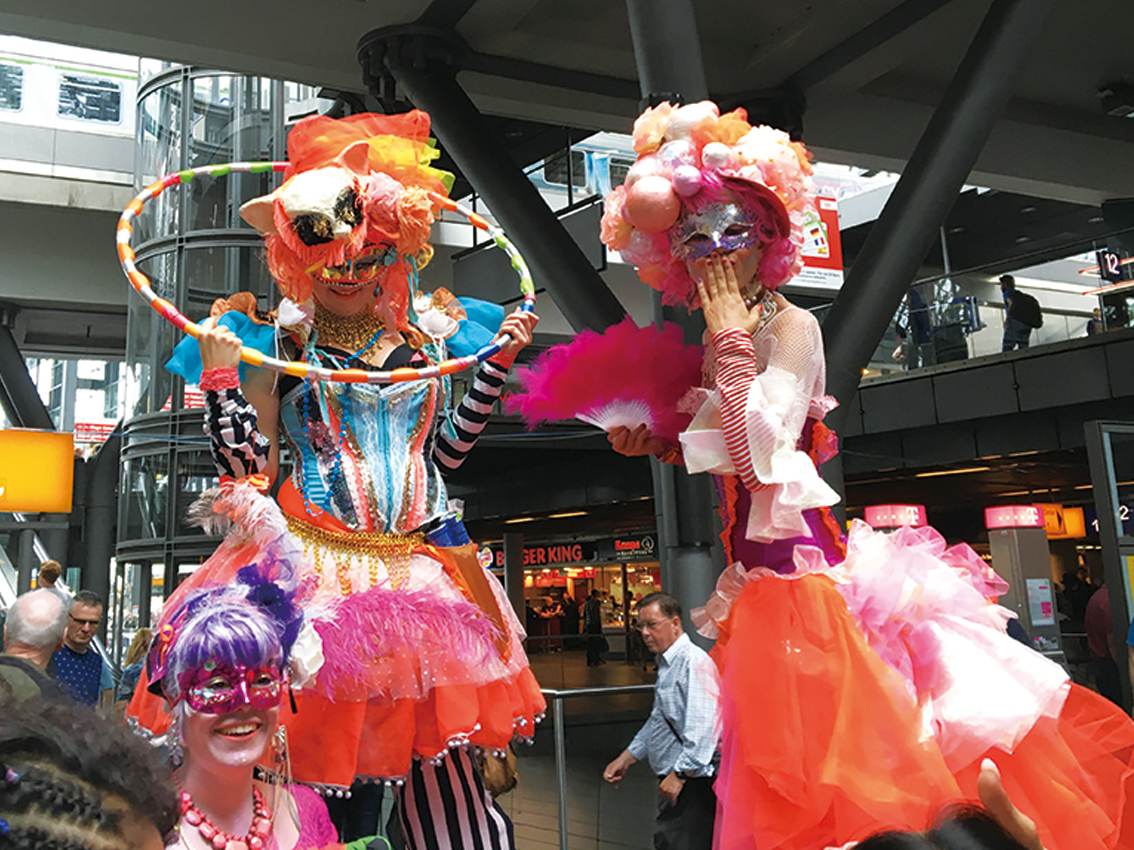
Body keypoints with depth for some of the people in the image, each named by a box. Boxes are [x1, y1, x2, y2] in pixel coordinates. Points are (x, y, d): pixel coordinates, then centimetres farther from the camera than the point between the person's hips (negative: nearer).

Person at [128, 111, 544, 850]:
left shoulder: (425, 335, 10)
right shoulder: (277, 343, 3)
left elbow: (446, 451, 11)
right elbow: (247, 468, 0)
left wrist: (497, 363, 7)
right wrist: (221, 376, -11)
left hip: (423, 561, 2)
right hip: (315, 562, -2)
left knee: (434, 744, 4)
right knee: (309, 740, -1)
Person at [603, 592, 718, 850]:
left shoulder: (693, 662, -15)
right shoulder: (666, 665, 17)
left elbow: (703, 727, -24)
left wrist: (680, 774, -23)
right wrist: (625, 759, 25)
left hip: (689, 782, -10)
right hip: (672, 780, 10)